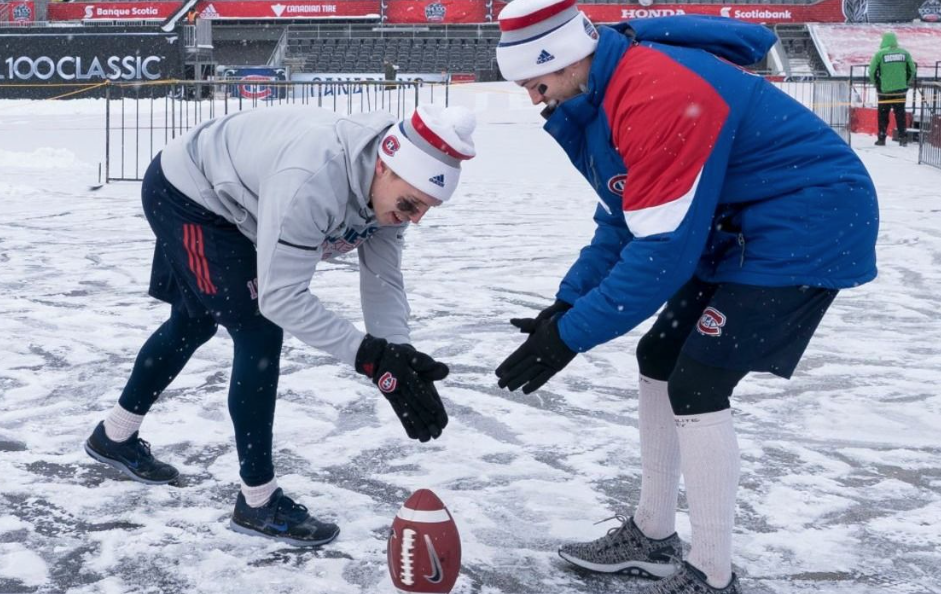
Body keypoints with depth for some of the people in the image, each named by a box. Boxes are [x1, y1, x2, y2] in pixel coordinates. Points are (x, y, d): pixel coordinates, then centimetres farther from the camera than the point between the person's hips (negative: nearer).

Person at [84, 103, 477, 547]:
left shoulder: (390, 185, -16)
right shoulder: (312, 179, -42)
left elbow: (383, 280, -13)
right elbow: (281, 297, -39)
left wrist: (397, 355, -29)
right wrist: (368, 356, -41)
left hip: (217, 200, 9)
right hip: (184, 193, -9)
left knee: (195, 323, 24)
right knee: (259, 334, -13)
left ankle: (115, 436, 47)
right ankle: (257, 502, 0)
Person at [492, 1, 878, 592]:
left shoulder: (660, 98, -29)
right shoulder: (604, 94, 3)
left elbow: (663, 250, -29)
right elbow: (624, 220, 11)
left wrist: (570, 334, -22)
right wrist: (567, 302, 2)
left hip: (807, 223, -10)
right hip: (733, 226, 10)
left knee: (696, 385, -12)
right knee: (659, 360, 13)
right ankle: (653, 536, 27)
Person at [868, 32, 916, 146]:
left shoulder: (880, 54, -8)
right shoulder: (904, 53, 2)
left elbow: (872, 71, -6)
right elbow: (912, 70, 7)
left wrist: (876, 84, 9)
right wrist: (906, 83, 19)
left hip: (884, 90, -2)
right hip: (901, 90, 2)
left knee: (883, 114, 8)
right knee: (900, 113, 10)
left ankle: (881, 138, 8)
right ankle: (903, 138, 6)